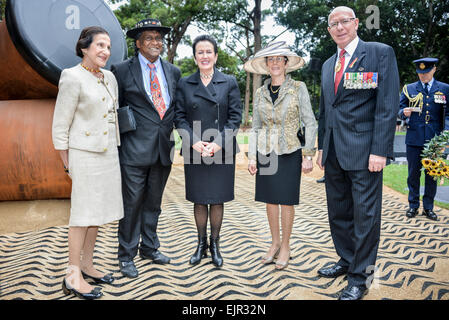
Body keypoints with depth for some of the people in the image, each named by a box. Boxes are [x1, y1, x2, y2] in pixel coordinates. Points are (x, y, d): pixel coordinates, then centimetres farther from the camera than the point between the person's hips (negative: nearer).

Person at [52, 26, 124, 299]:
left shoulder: (110, 77, 9)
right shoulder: (73, 77, -11)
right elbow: (60, 127, -10)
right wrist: (68, 165, -8)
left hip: (108, 153, 7)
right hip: (86, 154, -7)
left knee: (98, 212, 13)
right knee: (83, 214, -2)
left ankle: (87, 266, 26)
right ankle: (73, 277, 10)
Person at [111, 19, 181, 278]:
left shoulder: (174, 72, 10)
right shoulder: (122, 70, -1)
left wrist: (169, 126, 4)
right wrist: (117, 142, -2)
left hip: (164, 148, 4)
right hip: (135, 150, -4)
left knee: (154, 202, 16)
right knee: (132, 203, 2)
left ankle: (149, 247, 32)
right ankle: (127, 255, 18)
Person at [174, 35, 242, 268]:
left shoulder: (229, 83, 3)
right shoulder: (184, 84, 6)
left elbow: (235, 116, -1)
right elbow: (179, 117, 3)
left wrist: (219, 143, -13)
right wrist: (194, 142, -12)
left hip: (222, 151, -1)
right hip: (194, 152, 1)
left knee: (217, 199, 7)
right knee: (199, 200, 9)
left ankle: (215, 244, 22)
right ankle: (201, 244, 24)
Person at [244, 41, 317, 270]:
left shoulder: (298, 88, -2)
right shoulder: (260, 93, 8)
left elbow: (309, 123, -3)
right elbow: (255, 127, 10)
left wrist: (308, 155, -9)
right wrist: (251, 156, 3)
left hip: (289, 152, -3)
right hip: (265, 153, 4)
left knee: (286, 200, 2)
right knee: (270, 200, 9)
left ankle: (285, 246, 18)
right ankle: (274, 243, 25)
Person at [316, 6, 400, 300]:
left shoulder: (381, 53, -3)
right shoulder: (328, 65, 17)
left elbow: (388, 105, -10)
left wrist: (379, 151, -17)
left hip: (364, 151, -6)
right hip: (334, 152, 7)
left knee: (365, 215, 0)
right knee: (338, 212, 15)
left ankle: (360, 278, 13)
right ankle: (347, 261, 32)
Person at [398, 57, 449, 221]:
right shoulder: (409, 89, 8)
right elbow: (399, 109, 9)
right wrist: (404, 112, -14)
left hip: (434, 139, 0)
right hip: (414, 138, 0)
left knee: (432, 174, 6)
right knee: (413, 173, 4)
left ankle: (428, 207, 17)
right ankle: (413, 205, 16)